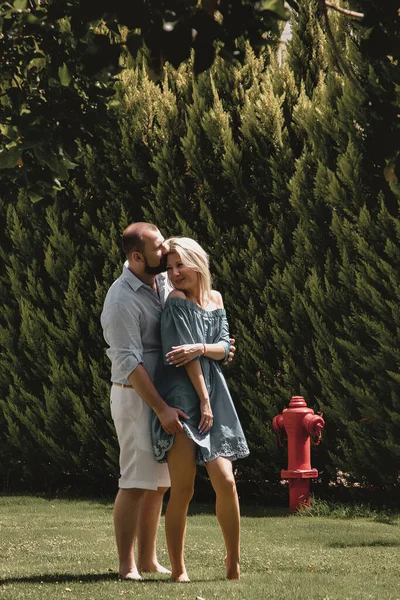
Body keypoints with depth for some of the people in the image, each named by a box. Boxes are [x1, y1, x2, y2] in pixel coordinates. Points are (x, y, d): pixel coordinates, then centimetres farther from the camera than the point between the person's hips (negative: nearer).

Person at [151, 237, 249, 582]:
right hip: (182, 398, -5)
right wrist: (204, 400, -9)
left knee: (226, 481, -4)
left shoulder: (215, 299, 14)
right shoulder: (177, 302, -5)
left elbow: (224, 347, 7)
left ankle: (234, 563, 9)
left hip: (214, 396, 5)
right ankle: (178, 570, -1)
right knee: (183, 491, -7)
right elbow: (186, 355, -9)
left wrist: (200, 348, -13)